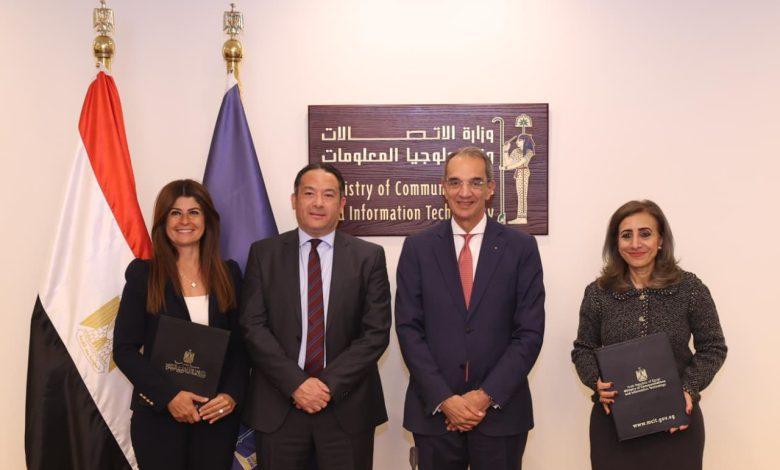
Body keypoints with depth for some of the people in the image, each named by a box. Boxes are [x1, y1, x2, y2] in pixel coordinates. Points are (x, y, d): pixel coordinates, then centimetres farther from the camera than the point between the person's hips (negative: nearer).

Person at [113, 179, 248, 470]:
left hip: (218, 414, 2)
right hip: (158, 414, -2)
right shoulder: (143, 274, -1)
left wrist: (232, 395, -9)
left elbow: (241, 344, 6)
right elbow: (124, 349, -4)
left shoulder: (228, 273, 5)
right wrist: (168, 395, -14)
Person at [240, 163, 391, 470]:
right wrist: (296, 383, -12)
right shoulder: (264, 253, 3)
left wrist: (330, 384, -12)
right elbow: (253, 326, -2)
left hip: (348, 408, 0)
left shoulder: (369, 256, 2)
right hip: (278, 407, 1)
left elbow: (376, 332, -3)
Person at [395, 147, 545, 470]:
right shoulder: (418, 247, 2)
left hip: (501, 410, 0)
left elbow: (529, 333, -3)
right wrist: (444, 398, -10)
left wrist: (487, 396, -11)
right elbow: (408, 329, -2)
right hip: (433, 410, 1)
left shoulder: (521, 248, 0)